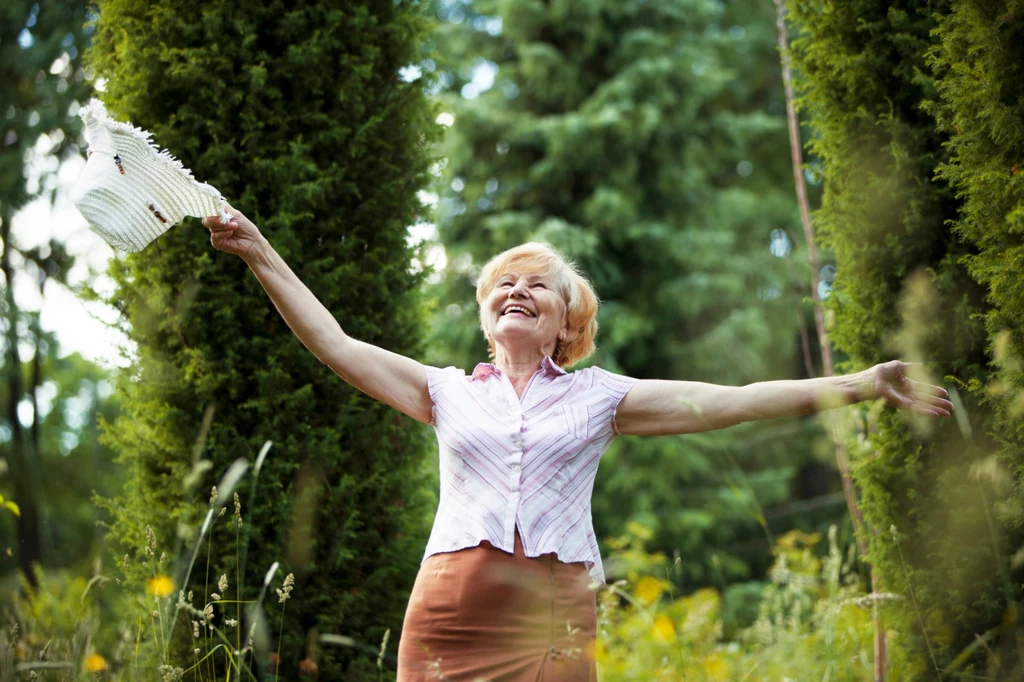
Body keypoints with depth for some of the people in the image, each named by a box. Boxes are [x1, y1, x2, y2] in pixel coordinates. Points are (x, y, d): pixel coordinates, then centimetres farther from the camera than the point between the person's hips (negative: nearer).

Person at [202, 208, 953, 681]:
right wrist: (261, 253, 10)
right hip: (448, 616, 1)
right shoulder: (448, 391, 16)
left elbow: (725, 401, 7)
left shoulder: (599, 396, 13)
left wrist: (857, 386, 0)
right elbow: (336, 344, 13)